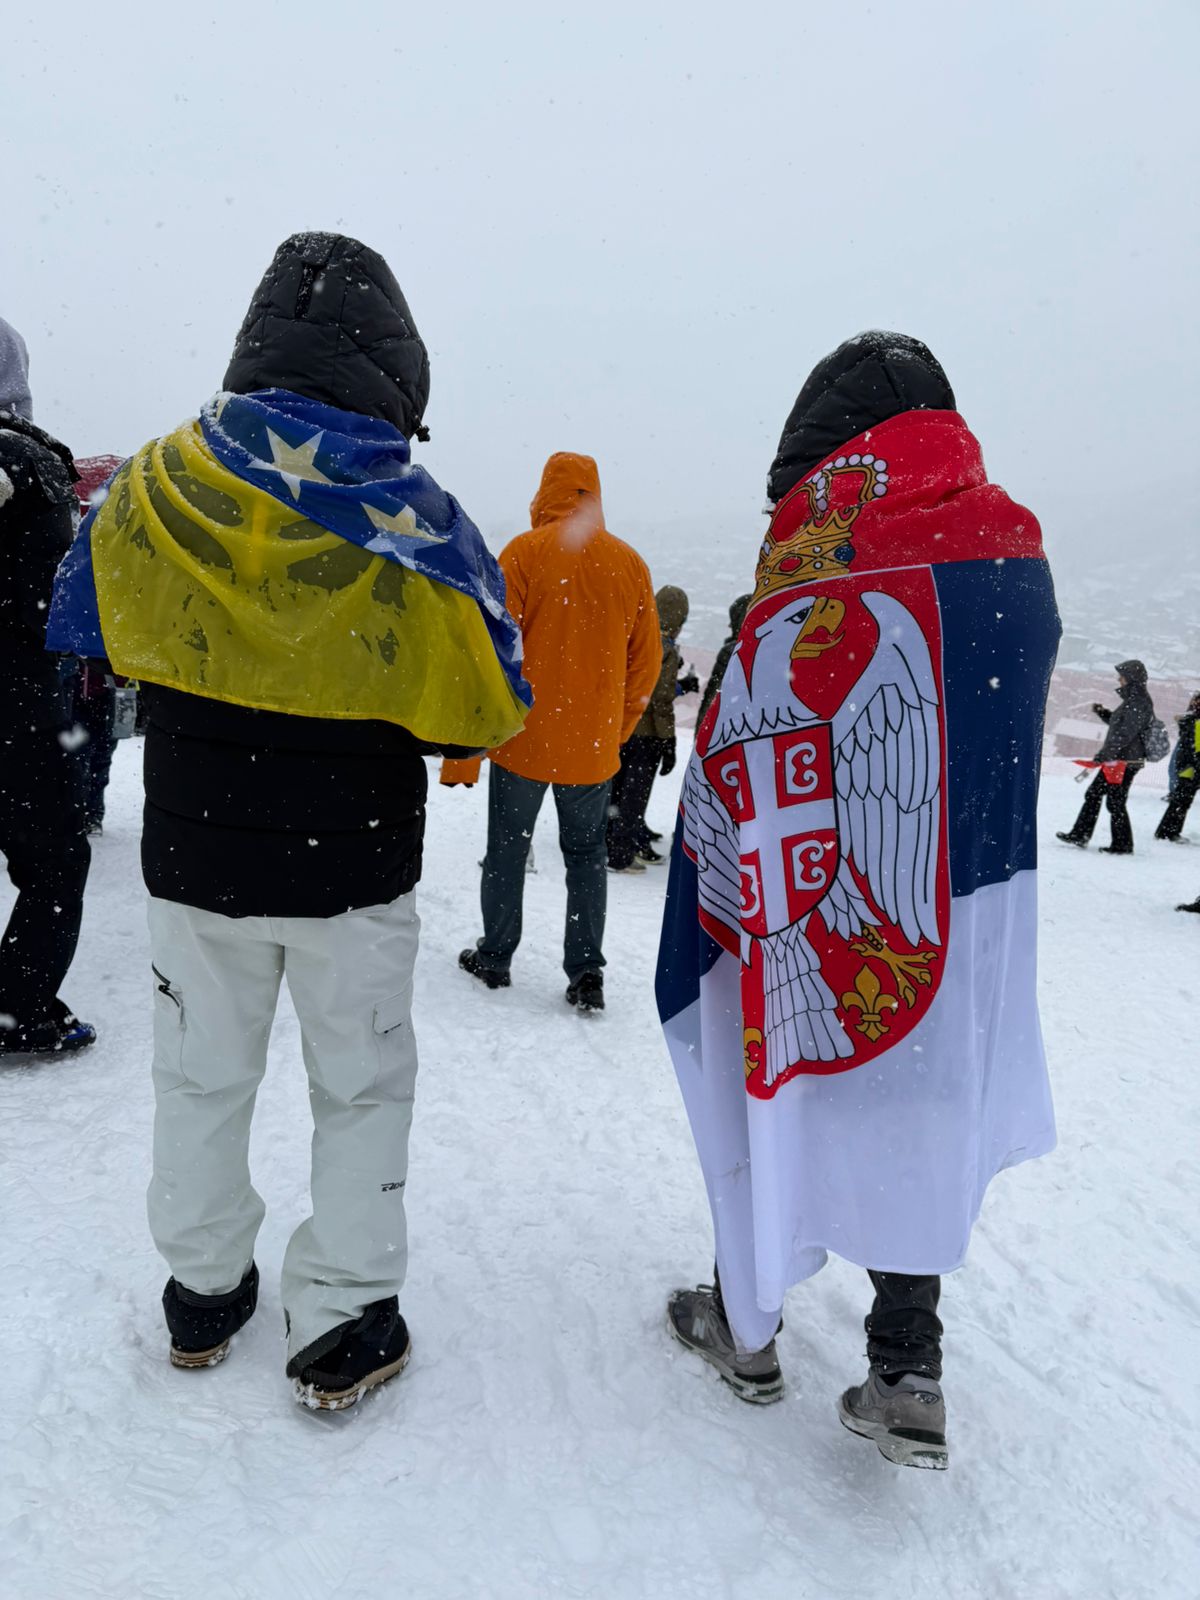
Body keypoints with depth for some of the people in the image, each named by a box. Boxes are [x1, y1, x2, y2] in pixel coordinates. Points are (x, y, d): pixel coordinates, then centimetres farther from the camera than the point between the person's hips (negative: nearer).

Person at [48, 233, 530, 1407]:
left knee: (202, 1073, 21)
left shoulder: (157, 489, -7)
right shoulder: (416, 525, -17)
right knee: (359, 1090, 15)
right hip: (354, 871, -2)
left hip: (193, 857, 3)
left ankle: (202, 1294, 38)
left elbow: (79, 624, 7)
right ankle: (343, 1326, 27)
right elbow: (488, 708, -10)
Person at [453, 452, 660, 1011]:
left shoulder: (523, 554, -9)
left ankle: (495, 958, 24)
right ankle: (587, 973, 13)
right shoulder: (629, 563, 2)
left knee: (507, 850, 12)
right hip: (594, 747, 3)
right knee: (587, 854, 14)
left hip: (524, 740, -3)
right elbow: (646, 661, 7)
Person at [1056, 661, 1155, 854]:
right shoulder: (1132, 700, 15)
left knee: (1115, 802, -4)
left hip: (1126, 761, -10)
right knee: (1093, 794, 12)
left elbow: (1126, 732, -23)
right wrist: (1104, 713, 11)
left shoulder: (1139, 702, -16)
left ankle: (1122, 845, 6)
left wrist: (1106, 752, -24)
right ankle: (1079, 836, 17)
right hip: (1117, 759, 10)